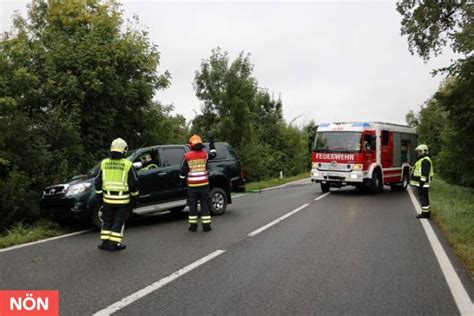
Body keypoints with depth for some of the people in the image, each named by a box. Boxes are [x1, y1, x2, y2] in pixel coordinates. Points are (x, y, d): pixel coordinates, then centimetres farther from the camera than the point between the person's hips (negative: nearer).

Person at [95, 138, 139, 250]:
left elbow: (98, 182, 5)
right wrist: (135, 197, 6)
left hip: (108, 198, 3)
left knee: (107, 221, 17)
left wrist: (99, 195, 17)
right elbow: (134, 183, -7)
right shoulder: (127, 165, -10)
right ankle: (114, 243, 8)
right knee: (119, 221, 7)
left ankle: (105, 242, 19)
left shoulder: (104, 163, 0)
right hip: (123, 199, -3)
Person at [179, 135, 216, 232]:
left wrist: (182, 179, 14)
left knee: (193, 205, 8)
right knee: (205, 204, 6)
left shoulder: (187, 156, -3)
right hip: (204, 184, 1)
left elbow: (183, 170, -1)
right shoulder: (204, 154, 1)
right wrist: (212, 145, 35)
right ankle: (206, 225, 5)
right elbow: (213, 154, 23)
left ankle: (193, 225, 12)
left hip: (192, 185, -1)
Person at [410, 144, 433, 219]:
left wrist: (422, 182, -24)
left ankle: (425, 213, -3)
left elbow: (425, 173, -22)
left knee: (423, 198, -7)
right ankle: (426, 212, 22)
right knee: (423, 197, 15)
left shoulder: (425, 160, -14)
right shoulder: (421, 160, 19)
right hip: (420, 183, 11)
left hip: (423, 183, -11)